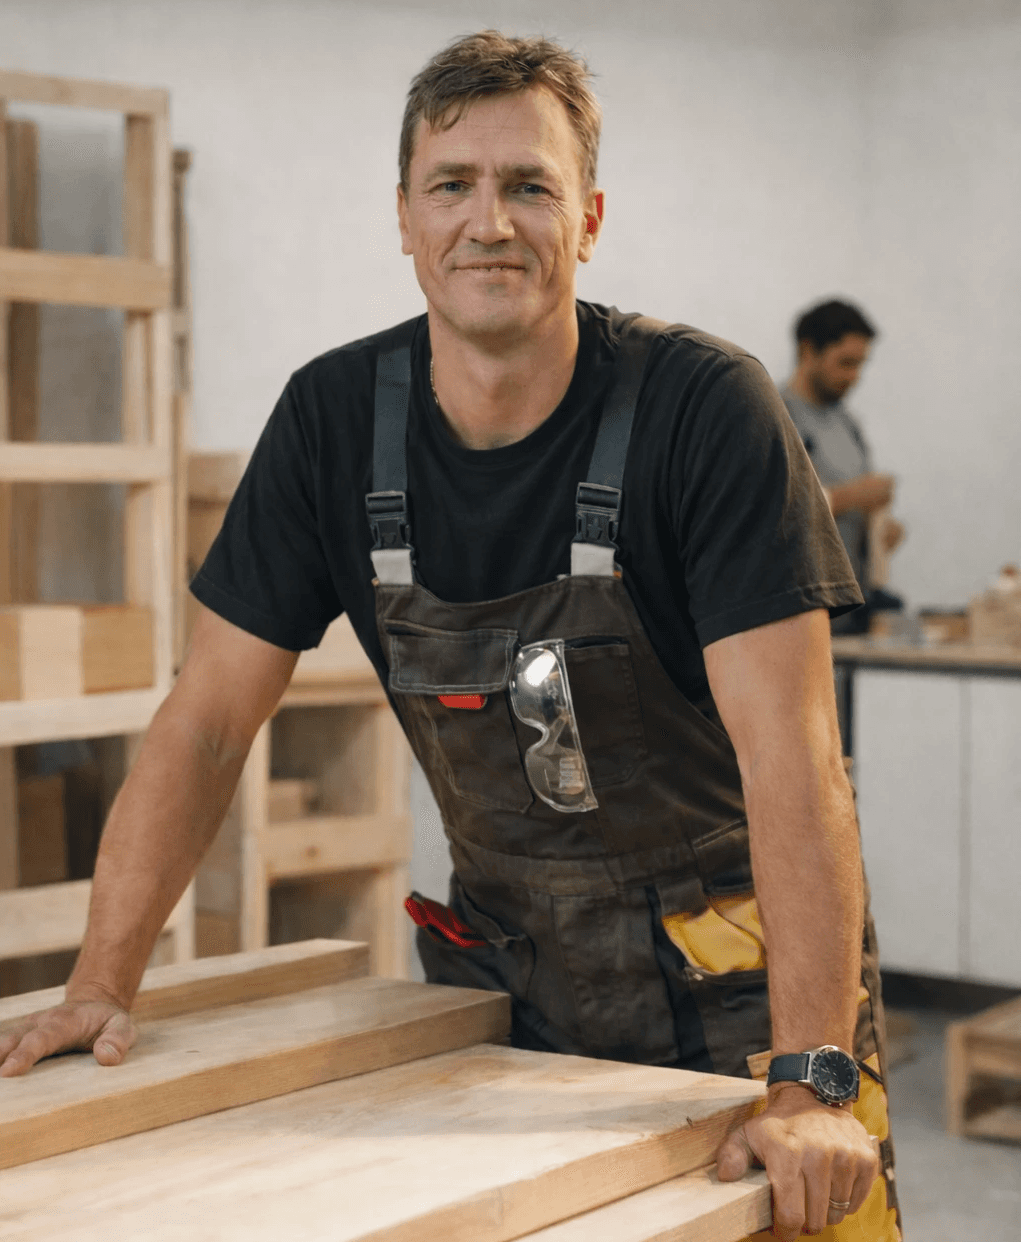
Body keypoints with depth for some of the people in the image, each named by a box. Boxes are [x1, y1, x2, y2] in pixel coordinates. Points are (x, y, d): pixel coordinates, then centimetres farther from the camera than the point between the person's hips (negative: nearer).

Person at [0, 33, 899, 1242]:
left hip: (737, 977, -3)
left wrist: (815, 1079, -32)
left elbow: (788, 752, -25)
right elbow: (207, 723, -3)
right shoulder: (332, 419, -6)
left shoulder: (705, 408, -19)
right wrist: (102, 986, -10)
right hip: (507, 967, 3)